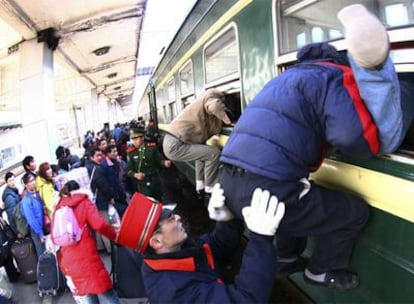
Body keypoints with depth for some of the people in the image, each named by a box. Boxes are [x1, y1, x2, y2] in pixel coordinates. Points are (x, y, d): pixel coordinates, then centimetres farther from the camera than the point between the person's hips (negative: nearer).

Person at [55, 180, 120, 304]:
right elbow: (99, 225, -11)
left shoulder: (58, 210, 17)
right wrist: (116, 236, 2)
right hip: (86, 257, -5)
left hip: (67, 262, 5)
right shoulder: (84, 203, 3)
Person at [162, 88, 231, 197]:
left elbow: (212, 131, 15)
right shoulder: (213, 96, -9)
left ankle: (200, 184, 30)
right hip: (175, 146, -10)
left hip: (172, 142, 10)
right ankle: (210, 188, 8)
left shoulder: (210, 100, 19)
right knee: (214, 152, -9)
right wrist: (226, 119, -19)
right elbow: (214, 106, -36)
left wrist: (222, 118, 3)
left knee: (203, 149, 29)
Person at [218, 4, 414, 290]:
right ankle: (322, 271, 29)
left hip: (230, 183, 9)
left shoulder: (293, 75, 28)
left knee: (302, 198, 36)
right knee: (355, 211, 10)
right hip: (265, 191, -9)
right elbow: (356, 139, -15)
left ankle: (286, 259, 44)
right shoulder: (334, 77, 0)